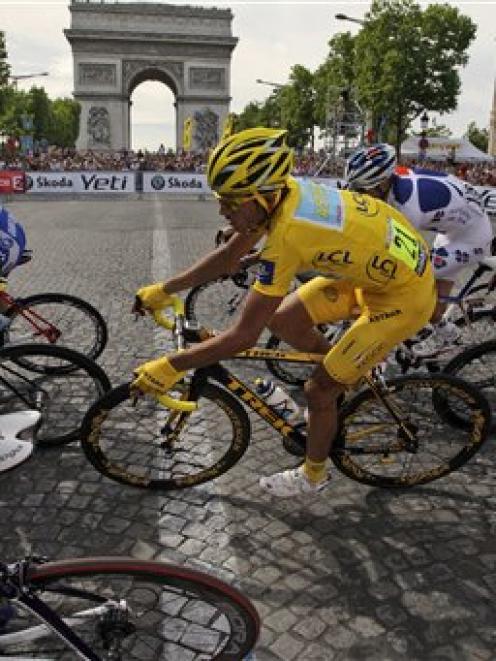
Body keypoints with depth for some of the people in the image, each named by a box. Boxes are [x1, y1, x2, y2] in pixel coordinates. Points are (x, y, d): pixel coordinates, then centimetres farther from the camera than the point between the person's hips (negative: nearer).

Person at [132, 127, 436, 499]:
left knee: (319, 389, -1)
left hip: (405, 294, -8)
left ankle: (313, 477, 25)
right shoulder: (281, 191, -11)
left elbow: (244, 336, -30)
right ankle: (351, 373, 29)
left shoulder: (286, 235, -35)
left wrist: (170, 367, -22)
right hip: (377, 266, 8)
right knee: (284, 318, 7)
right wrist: (165, 290, 5)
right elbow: (230, 254, 3)